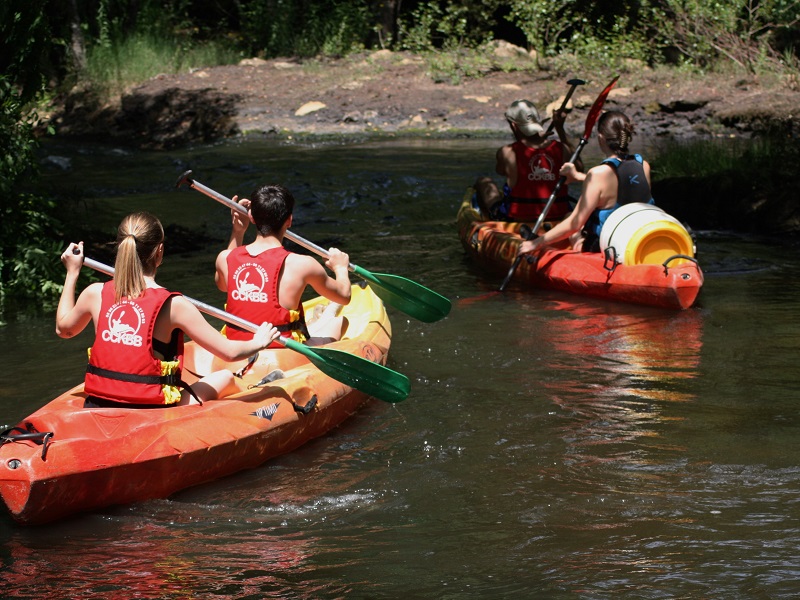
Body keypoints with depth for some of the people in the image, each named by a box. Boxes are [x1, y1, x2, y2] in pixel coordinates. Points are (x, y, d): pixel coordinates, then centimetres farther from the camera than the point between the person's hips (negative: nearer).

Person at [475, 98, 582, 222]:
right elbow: (579, 167, 15)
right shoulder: (561, 149, -8)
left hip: (517, 218, -3)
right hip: (558, 218, 3)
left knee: (483, 182, 23)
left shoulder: (507, 153, -15)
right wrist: (560, 129, 17)